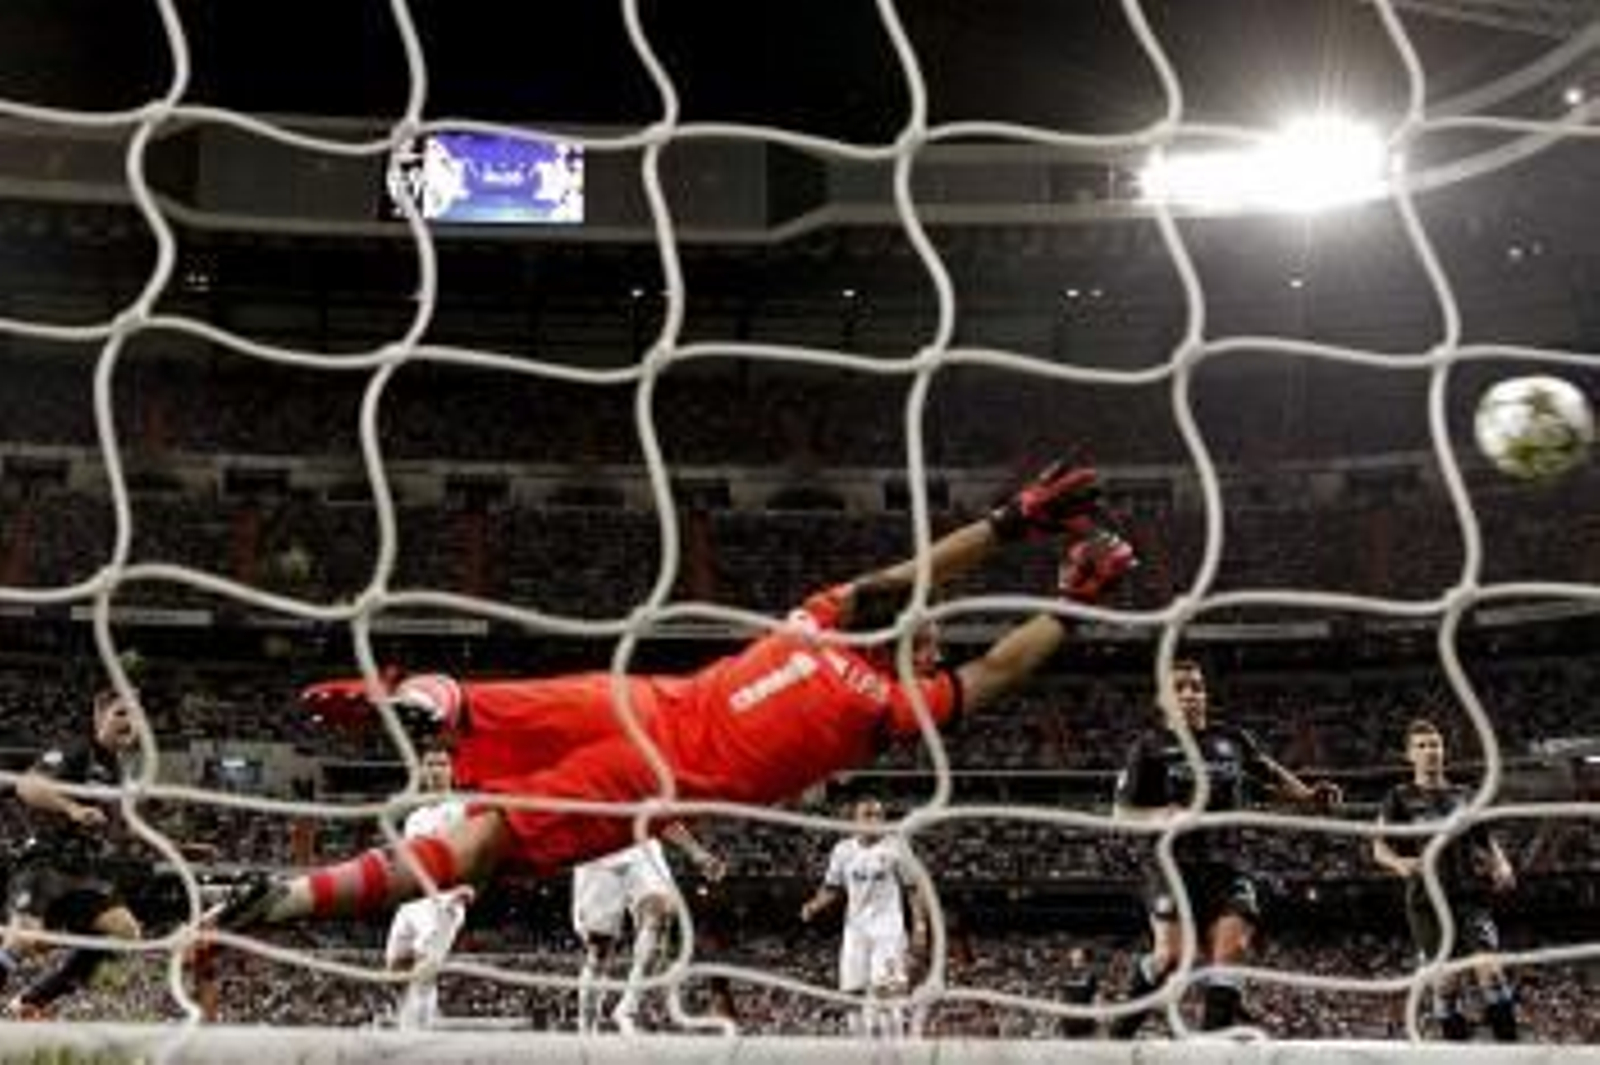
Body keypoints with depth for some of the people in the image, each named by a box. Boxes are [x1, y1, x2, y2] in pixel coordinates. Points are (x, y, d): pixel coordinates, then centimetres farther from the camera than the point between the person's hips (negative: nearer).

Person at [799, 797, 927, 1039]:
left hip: (888, 929, -4)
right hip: (855, 929, 4)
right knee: (855, 992, 2)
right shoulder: (843, 850, 7)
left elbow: (914, 889, 1)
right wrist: (814, 906, -3)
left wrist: (920, 927, -5)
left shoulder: (895, 847, -2)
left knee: (886, 990, -15)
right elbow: (832, 888, 16)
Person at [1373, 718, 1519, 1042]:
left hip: (1470, 895, 1)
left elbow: (1487, 840, 23)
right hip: (1427, 900, -1)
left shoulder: (1463, 796, 18)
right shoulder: (1400, 798, 9)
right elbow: (1379, 848, 1)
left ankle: (1510, 1045, -14)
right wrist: (1399, 863, -21)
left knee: (1489, 967, -15)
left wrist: (1501, 866, 1)